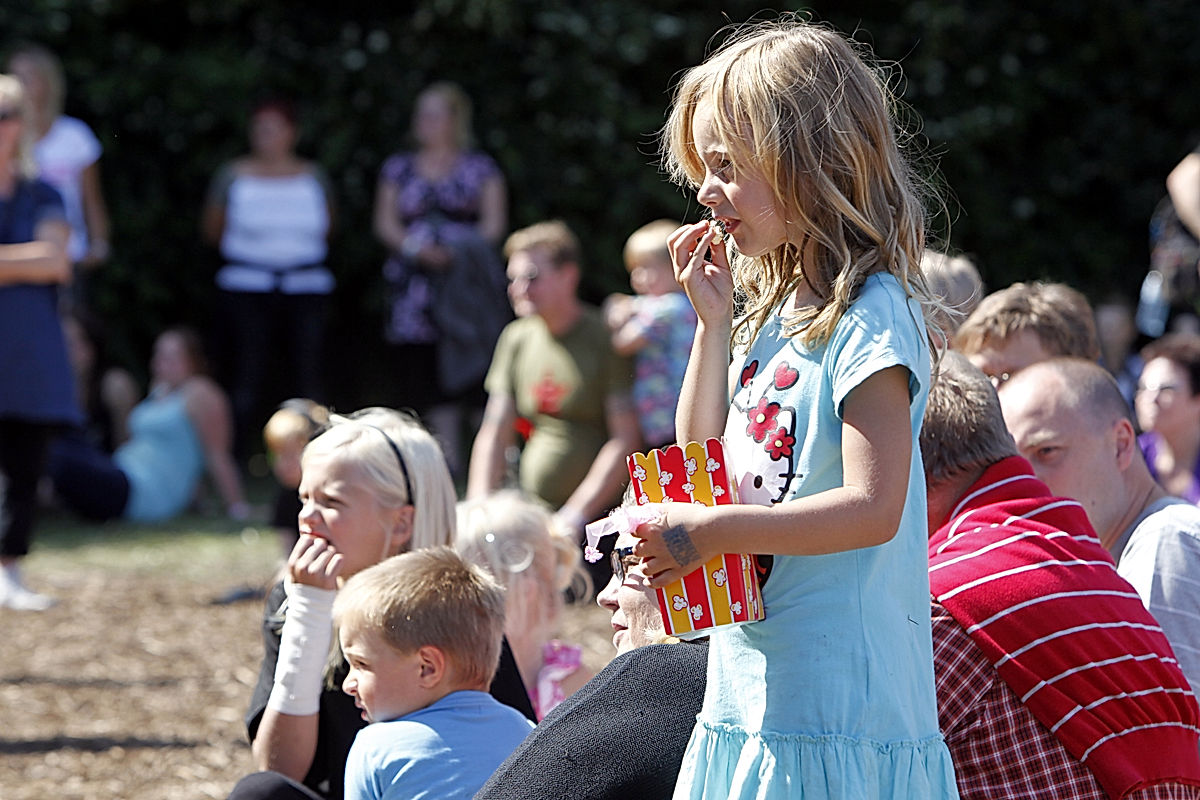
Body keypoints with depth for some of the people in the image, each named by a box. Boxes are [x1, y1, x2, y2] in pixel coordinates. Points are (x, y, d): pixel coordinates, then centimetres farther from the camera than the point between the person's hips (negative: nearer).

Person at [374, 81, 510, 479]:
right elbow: (385, 223, 10)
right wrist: (416, 248, -10)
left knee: (473, 369, -13)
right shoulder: (399, 168, 18)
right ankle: (448, 457, -4)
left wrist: (459, 252, -13)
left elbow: (494, 222, 4)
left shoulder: (480, 167, 12)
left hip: (468, 281, -2)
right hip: (416, 284, 2)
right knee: (426, 373, -6)